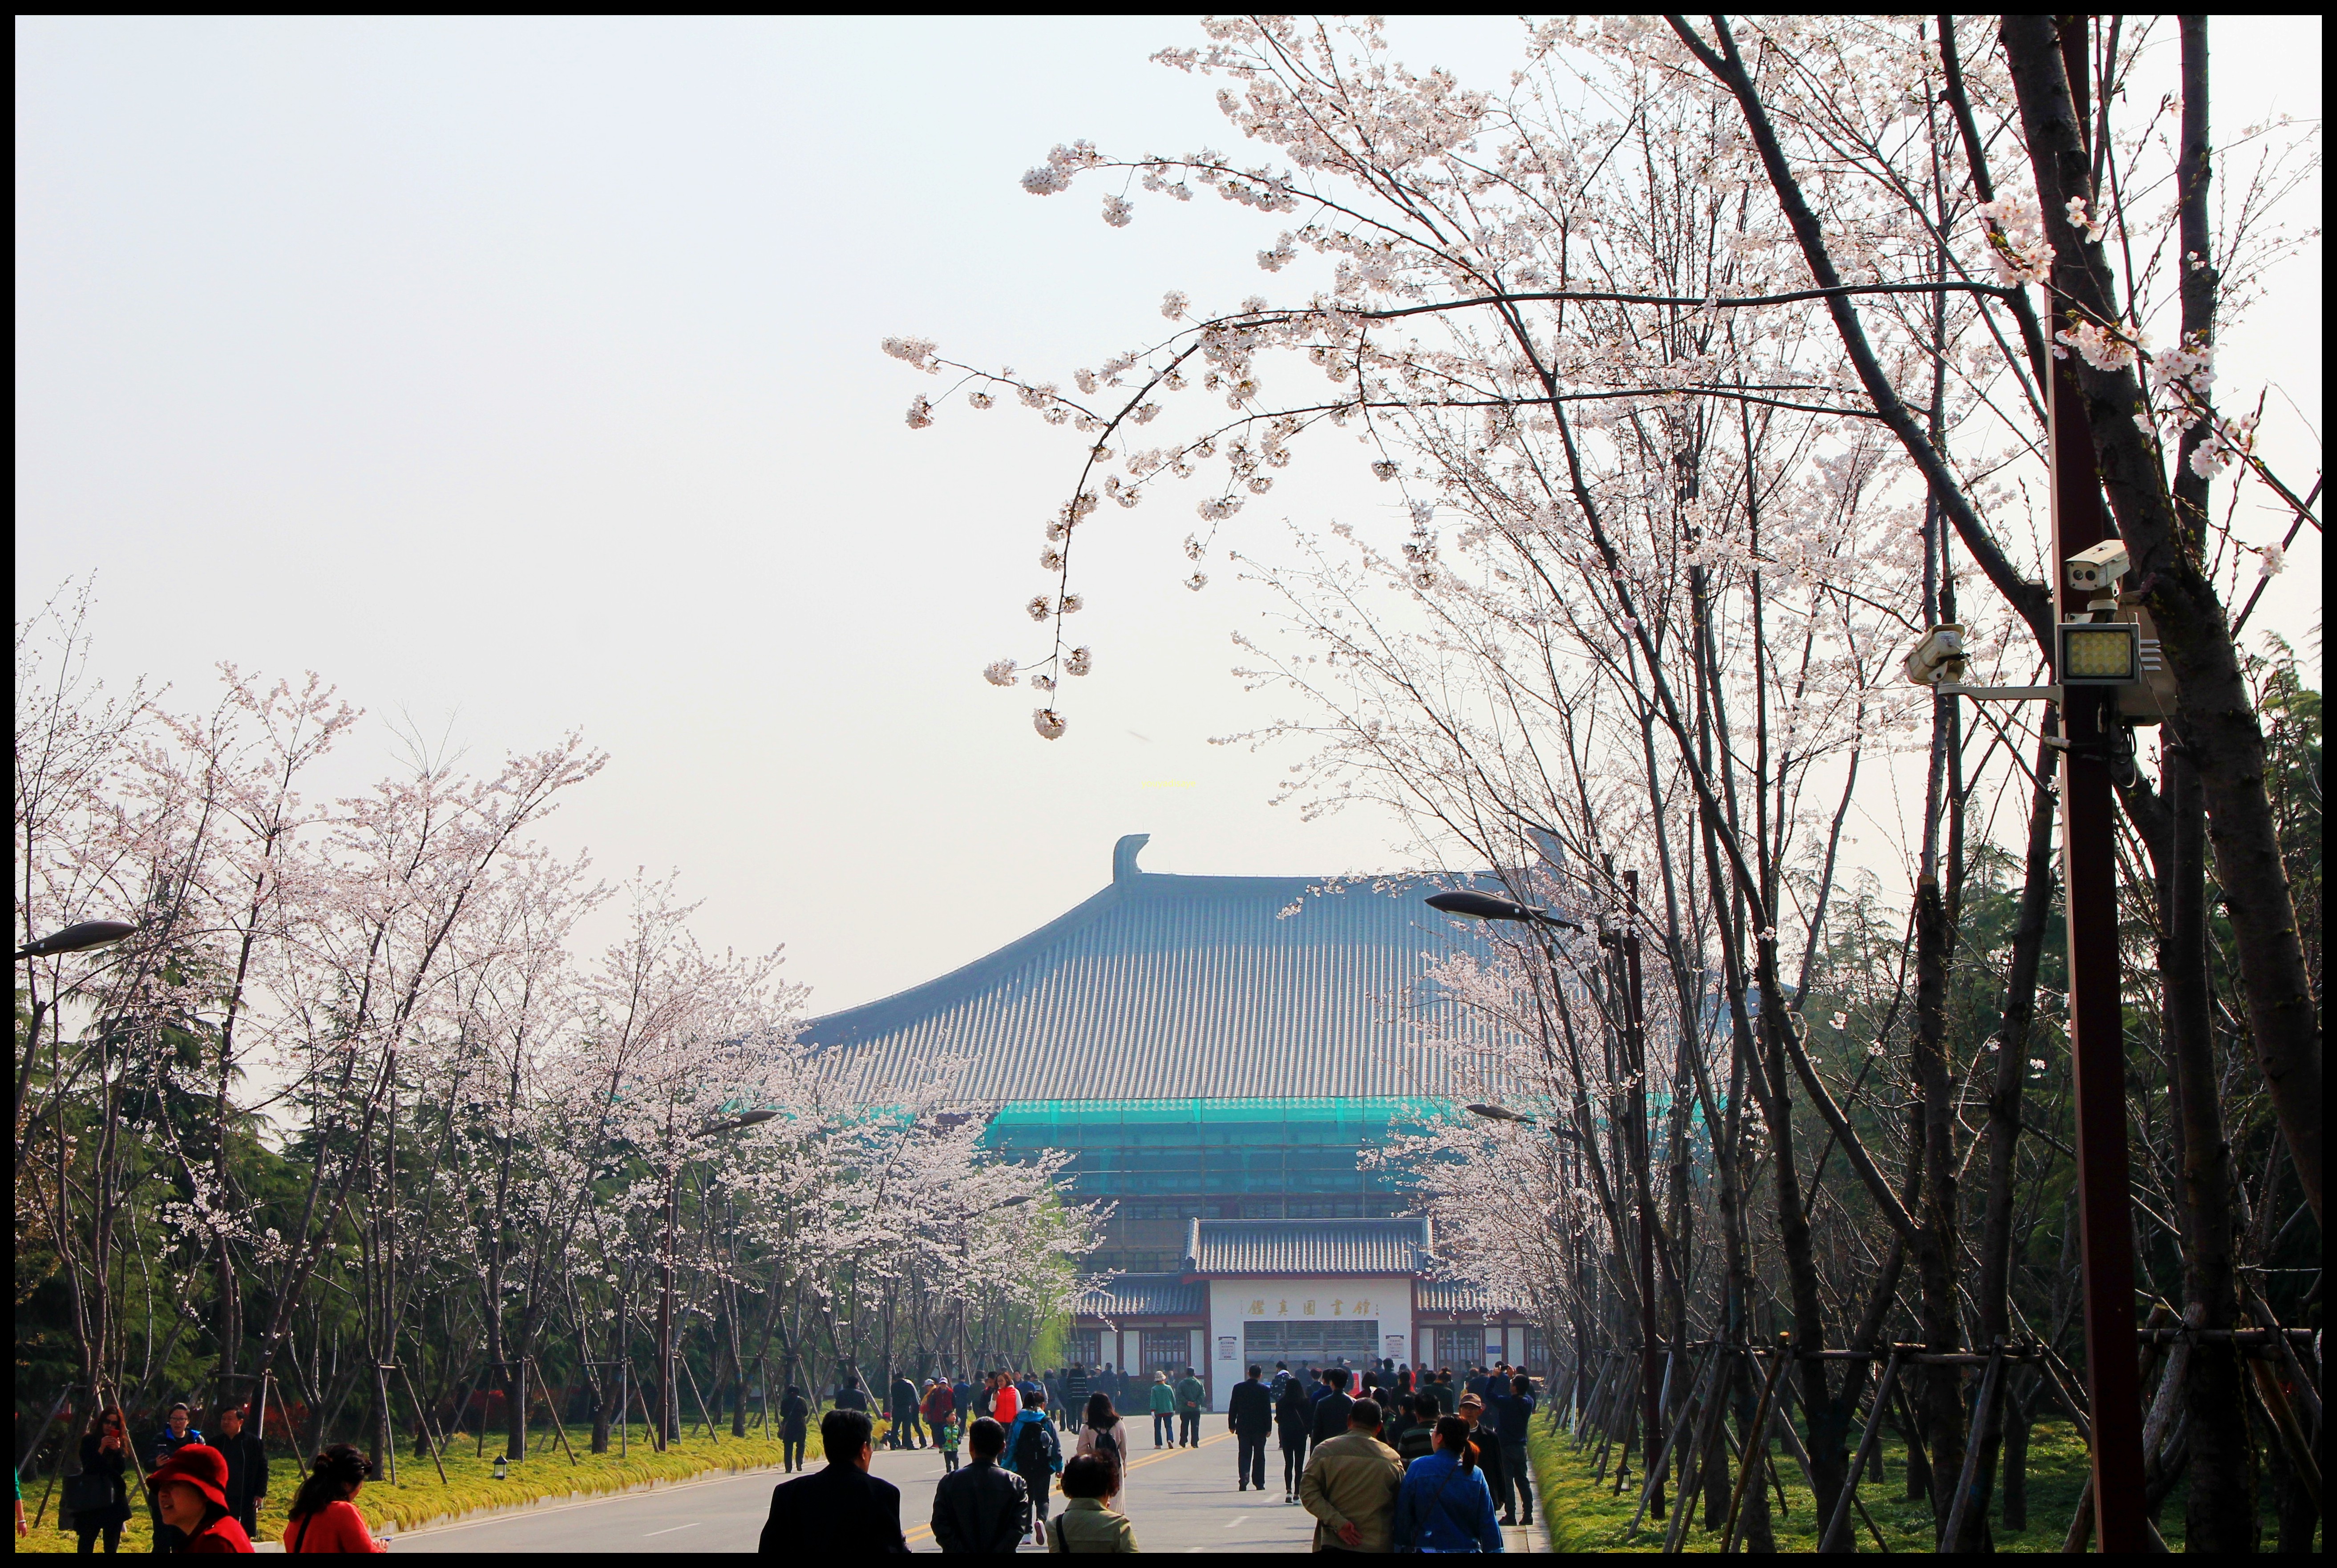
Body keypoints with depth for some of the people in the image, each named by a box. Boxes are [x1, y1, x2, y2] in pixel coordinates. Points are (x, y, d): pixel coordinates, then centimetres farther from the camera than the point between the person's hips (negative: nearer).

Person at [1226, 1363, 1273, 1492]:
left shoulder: (1238, 1388, 0)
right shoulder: (1264, 1390, -6)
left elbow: (1233, 1408, 2)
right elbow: (1267, 1410, -6)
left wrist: (1232, 1425, 9)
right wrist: (1268, 1428, -1)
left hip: (1243, 1428, 1)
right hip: (1259, 1428, -1)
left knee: (1244, 1455, 1)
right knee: (1259, 1456, 9)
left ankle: (1244, 1479, -19)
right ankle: (1259, 1483, 13)